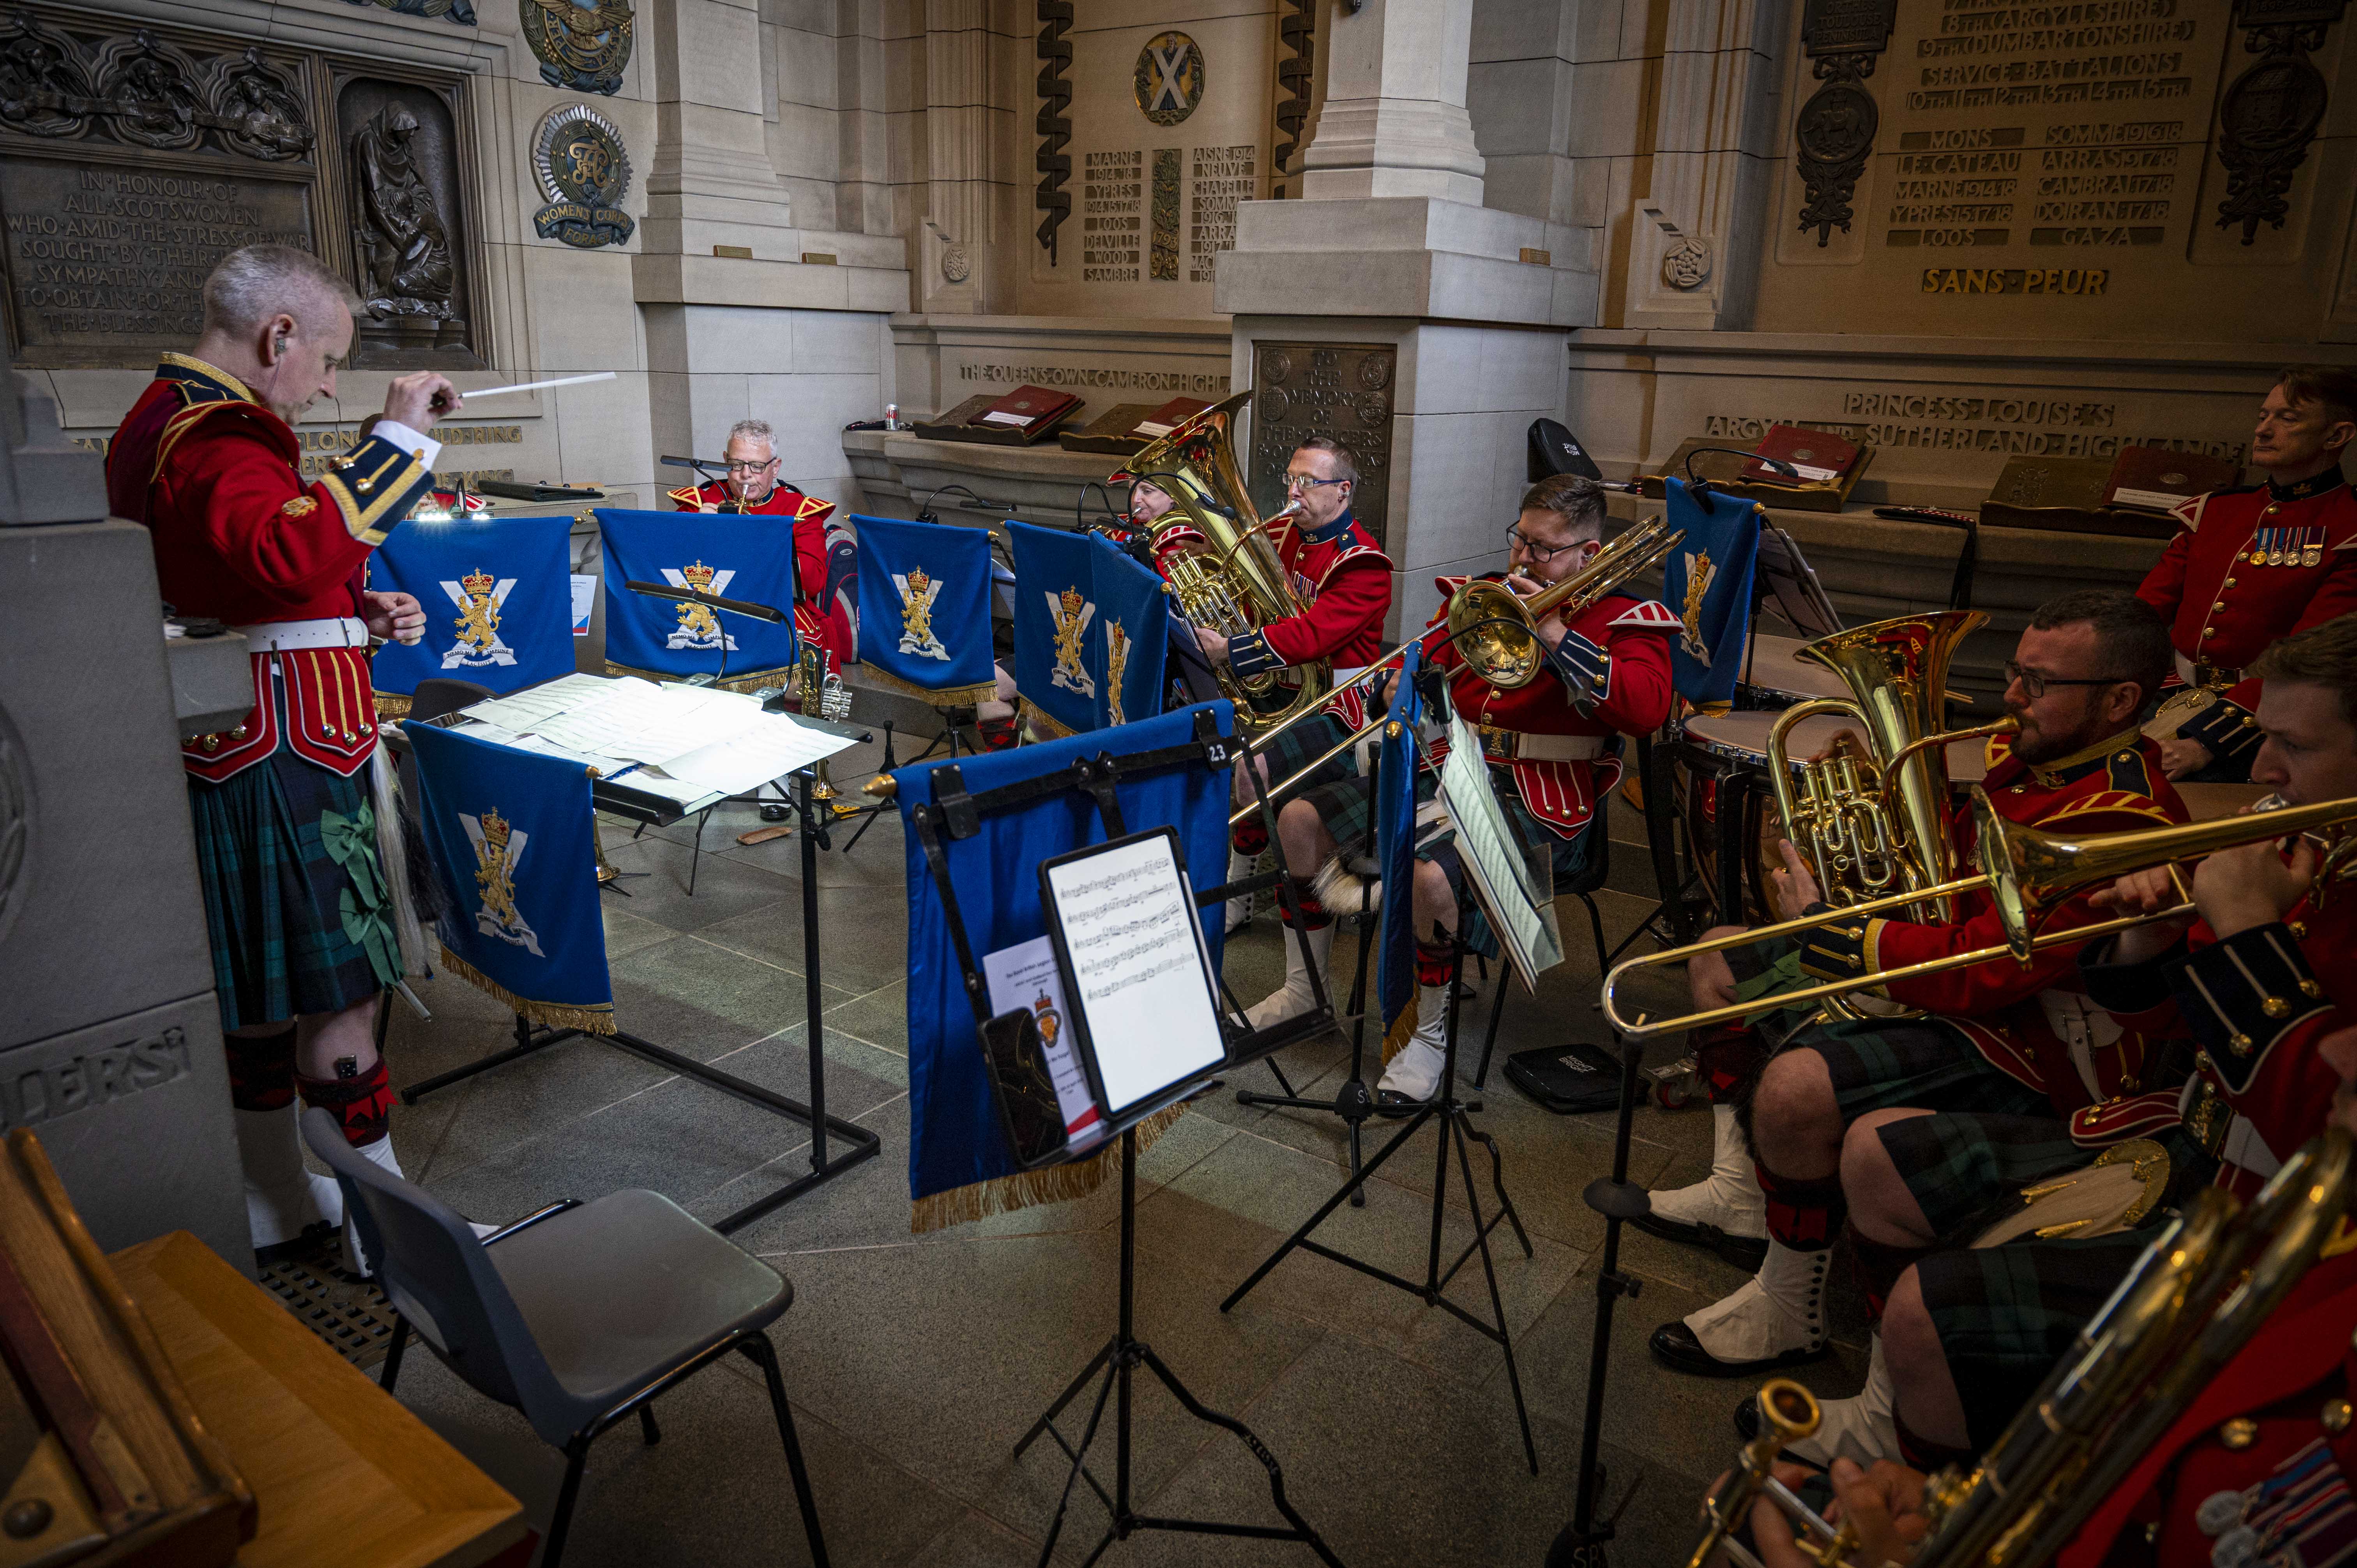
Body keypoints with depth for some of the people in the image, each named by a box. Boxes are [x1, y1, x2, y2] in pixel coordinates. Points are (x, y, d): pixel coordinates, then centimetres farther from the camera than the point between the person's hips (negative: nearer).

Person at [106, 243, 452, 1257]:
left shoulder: (161, 423, 18)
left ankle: (275, 1201, 32)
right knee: (337, 999, -3)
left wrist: (357, 616, 13)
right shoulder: (216, 443, -18)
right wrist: (399, 437, -32)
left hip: (226, 757, 11)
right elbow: (293, 549, -40)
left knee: (259, 996, 18)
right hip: (281, 762, -11)